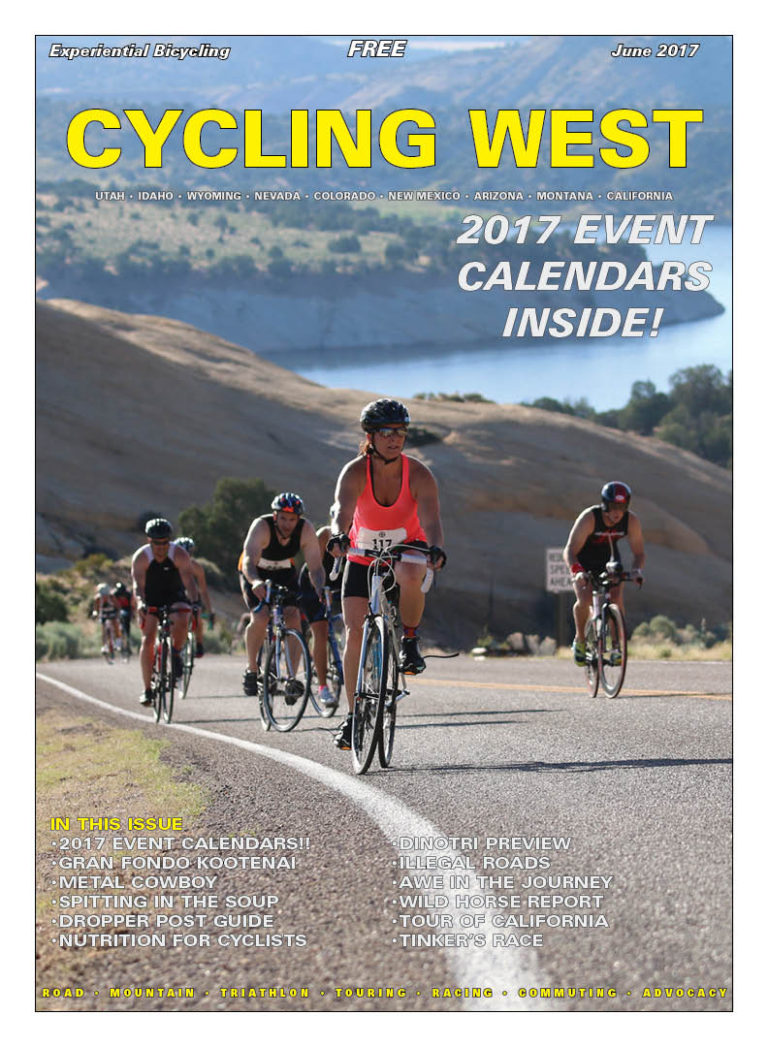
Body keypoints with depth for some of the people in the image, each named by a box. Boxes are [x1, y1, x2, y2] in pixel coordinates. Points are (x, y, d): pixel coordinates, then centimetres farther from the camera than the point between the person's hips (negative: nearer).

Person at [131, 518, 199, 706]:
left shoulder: (180, 554, -20)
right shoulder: (141, 557, -21)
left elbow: (188, 580, -29)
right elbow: (138, 585, -31)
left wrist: (195, 602, -47)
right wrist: (140, 603, -52)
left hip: (175, 595, 0)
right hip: (151, 599, 0)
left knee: (181, 622, -32)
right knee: (147, 640, -14)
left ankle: (176, 654, -1)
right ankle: (147, 689, -7)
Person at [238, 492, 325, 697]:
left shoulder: (306, 530, -25)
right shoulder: (261, 527, -33)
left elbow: (315, 567, -27)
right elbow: (249, 561, -45)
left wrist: (320, 590, -46)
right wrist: (255, 582, -65)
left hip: (284, 573, 3)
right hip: (255, 573, -3)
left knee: (293, 618, -17)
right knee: (260, 617, -24)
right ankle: (251, 669, -5)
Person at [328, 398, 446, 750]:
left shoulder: (418, 474, -21)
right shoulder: (355, 472, -22)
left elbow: (431, 519, -34)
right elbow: (343, 510, -40)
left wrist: (435, 548, -56)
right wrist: (338, 537, -62)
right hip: (363, 557, 1)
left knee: (409, 576, -38)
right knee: (355, 633, -9)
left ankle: (409, 641, -11)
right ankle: (353, 715, 0)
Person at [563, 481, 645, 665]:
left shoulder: (631, 521, -22)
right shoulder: (589, 518, -32)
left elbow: (638, 552, -15)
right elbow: (570, 551, -34)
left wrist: (637, 570, -37)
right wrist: (577, 571, -52)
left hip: (609, 561, 3)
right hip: (584, 563, -3)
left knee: (617, 600, -20)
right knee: (584, 600, -24)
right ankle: (580, 640, 0)